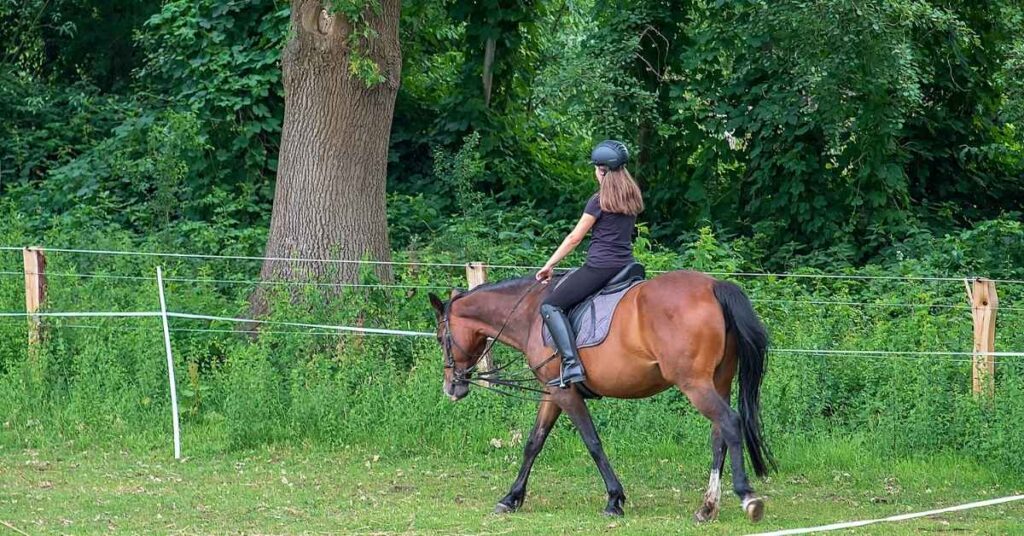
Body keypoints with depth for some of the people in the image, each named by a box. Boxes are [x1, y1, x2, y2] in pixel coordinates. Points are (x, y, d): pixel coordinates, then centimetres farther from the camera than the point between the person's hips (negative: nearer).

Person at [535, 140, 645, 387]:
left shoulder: (599, 201, -8)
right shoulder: (633, 198, 12)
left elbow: (575, 238, -3)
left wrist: (549, 265, 6)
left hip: (600, 266, -8)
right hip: (627, 266, 8)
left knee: (551, 306, -6)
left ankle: (572, 364, -23)